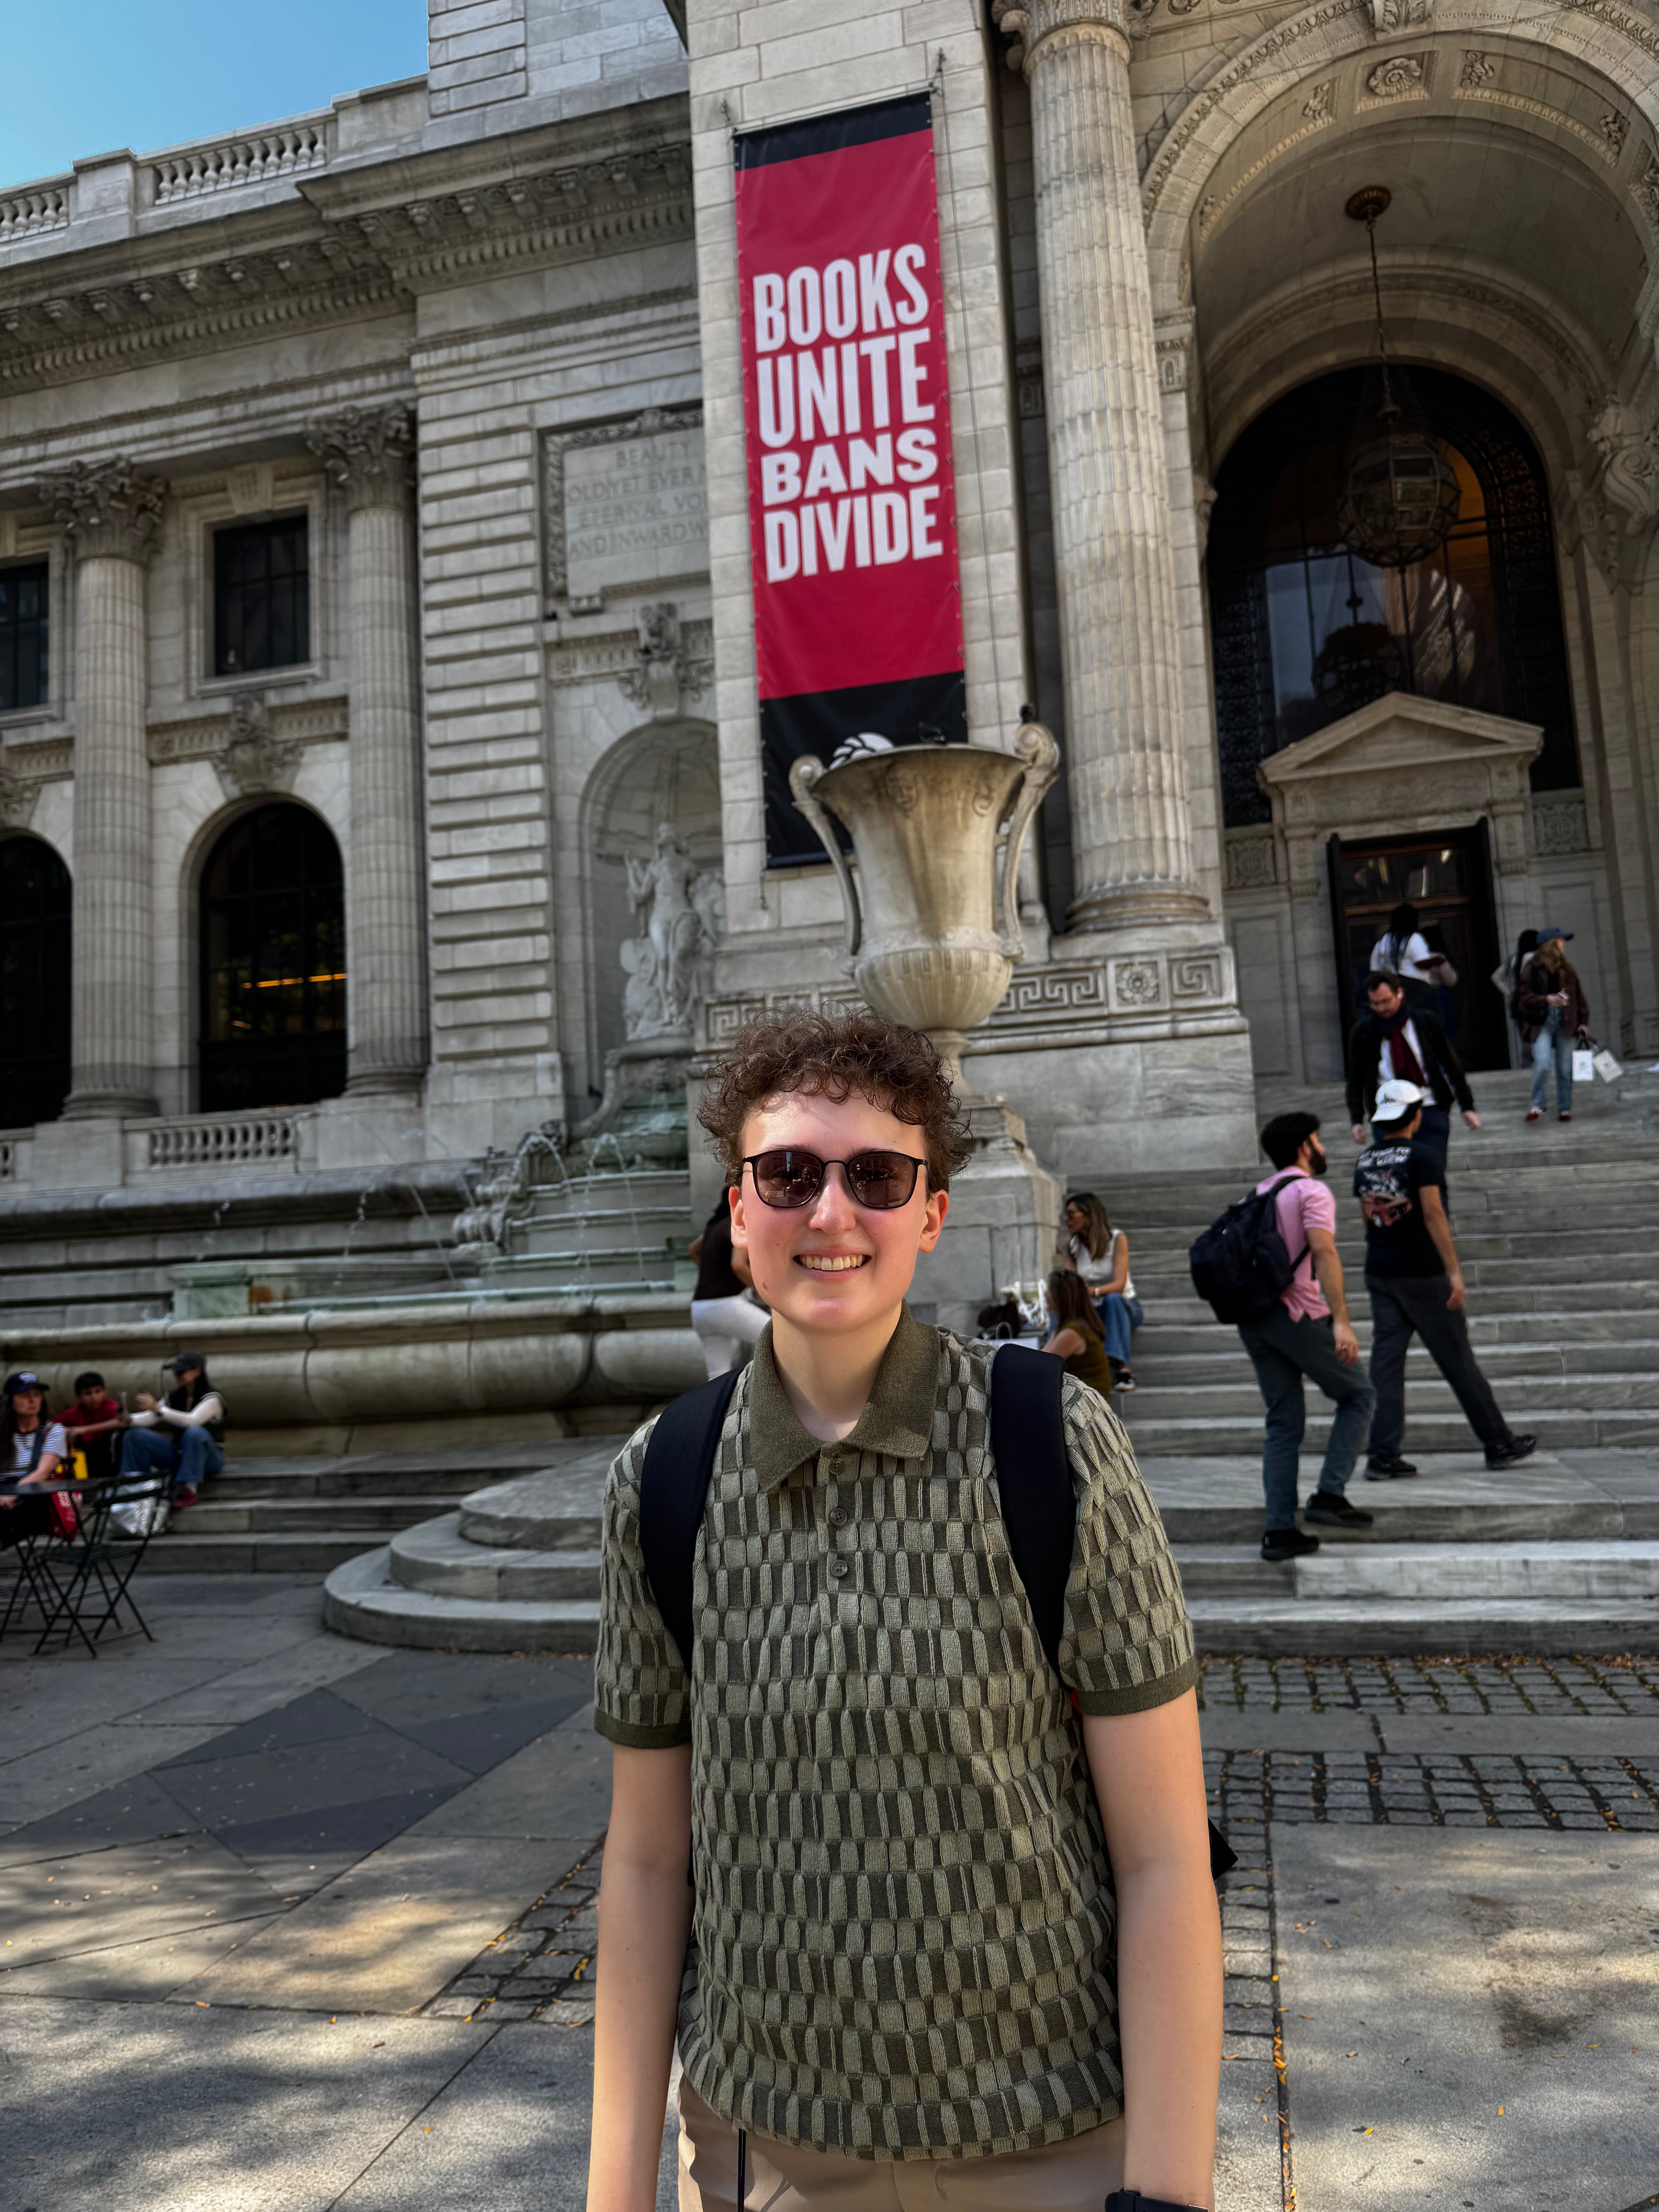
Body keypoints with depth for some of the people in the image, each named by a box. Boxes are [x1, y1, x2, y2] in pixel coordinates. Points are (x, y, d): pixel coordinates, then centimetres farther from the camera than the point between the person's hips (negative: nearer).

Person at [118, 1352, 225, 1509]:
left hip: (209, 1457, -6)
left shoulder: (212, 1398, -15)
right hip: (179, 1453, 6)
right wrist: (129, 1420, -23)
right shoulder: (174, 1396, 7)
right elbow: (151, 1418, -1)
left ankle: (189, 1489, -35)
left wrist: (158, 1409, -40)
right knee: (134, 1436, -9)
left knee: (195, 1432, -40)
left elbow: (193, 1420, -32)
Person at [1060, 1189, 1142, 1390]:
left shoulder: (1117, 1239, -9)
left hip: (1124, 1307, -3)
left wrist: (1093, 1291, -42)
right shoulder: (1071, 1245, 3)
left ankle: (1122, 1367, -44)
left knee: (1113, 1299, -38)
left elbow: (1119, 1285, -21)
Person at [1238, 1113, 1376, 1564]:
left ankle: (1279, 1531, 7)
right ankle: (1330, 1495, 1)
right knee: (1357, 1396, 10)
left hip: (1251, 1317, 7)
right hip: (1297, 1314, -7)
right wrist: (1341, 1321, -24)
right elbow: (1323, 1251, -18)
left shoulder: (1255, 1196, 19)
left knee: (1283, 1422, 11)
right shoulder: (1311, 1191, -5)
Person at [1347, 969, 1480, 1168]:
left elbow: (1451, 1063, 8)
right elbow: (1355, 1079, 8)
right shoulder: (1364, 1030, 3)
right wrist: (1357, 1120, 0)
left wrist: (1467, 1107, 8)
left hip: (1431, 1112, 0)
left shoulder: (1426, 1021, 2)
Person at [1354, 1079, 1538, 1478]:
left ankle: (1383, 1454, -1)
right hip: (1422, 1275, -5)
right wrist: (1454, 1271, -18)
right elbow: (1433, 1213, -18)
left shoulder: (1364, 1162, 8)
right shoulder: (1422, 1157, -11)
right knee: (1458, 1361, 4)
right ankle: (1500, 1444, 16)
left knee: (1385, 1361, 3)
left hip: (1378, 1274, 6)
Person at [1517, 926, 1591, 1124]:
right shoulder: (1533, 968, -1)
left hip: (1565, 1021, 4)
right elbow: (1523, 994, -6)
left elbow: (1578, 996, 15)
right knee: (1542, 1062, -18)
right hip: (1541, 1022, -4)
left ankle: (1564, 1109, 13)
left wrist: (1583, 1022, 8)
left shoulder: (1566, 969, 13)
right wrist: (1546, 999, -18)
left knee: (1565, 1067, 3)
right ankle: (1536, 1106, -3)